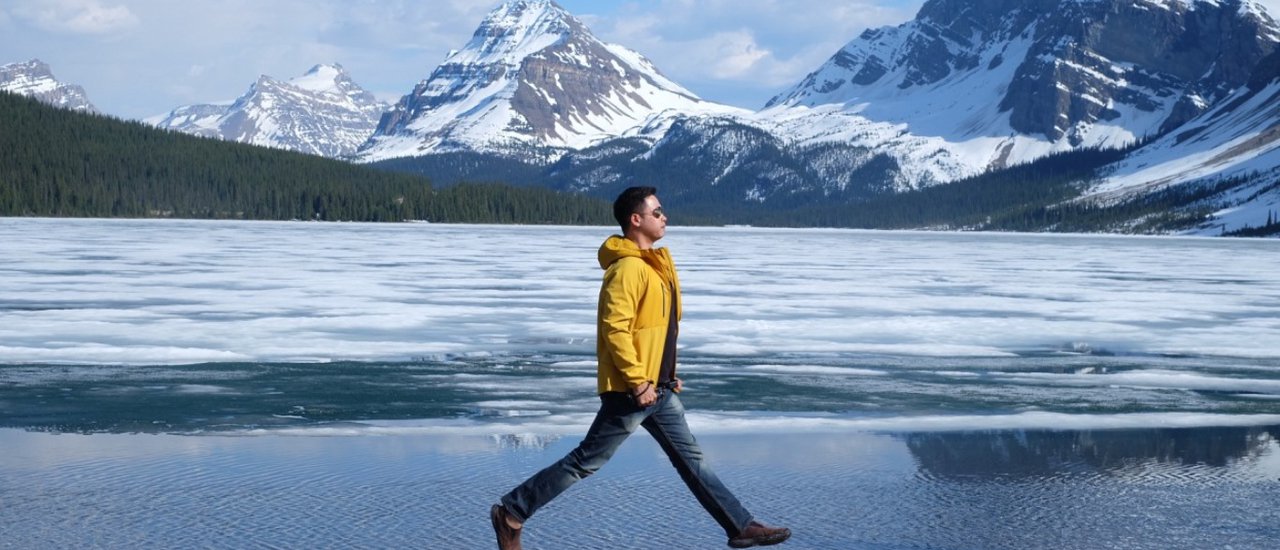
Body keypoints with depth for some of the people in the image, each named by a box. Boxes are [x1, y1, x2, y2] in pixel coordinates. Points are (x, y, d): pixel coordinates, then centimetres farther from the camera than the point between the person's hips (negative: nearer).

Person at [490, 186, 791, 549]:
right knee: (585, 461, -2)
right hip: (632, 390, -9)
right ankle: (512, 512, 7)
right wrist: (639, 382, -23)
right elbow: (615, 328, -24)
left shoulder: (653, 264, 13)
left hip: (658, 387, 9)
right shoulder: (629, 267, -18)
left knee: (690, 459, 11)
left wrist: (665, 376, 17)